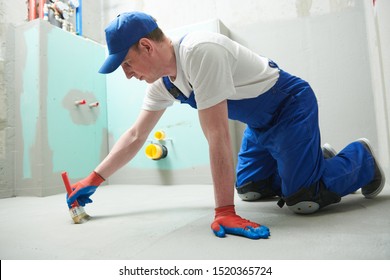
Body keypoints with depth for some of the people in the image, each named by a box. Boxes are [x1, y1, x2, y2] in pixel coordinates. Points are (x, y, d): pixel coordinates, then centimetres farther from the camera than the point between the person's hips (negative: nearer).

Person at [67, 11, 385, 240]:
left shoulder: (200, 52, -33)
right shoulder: (162, 83, -4)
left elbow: (218, 136, -36)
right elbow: (135, 136, 1)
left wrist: (224, 211, -32)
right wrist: (94, 179, 1)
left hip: (291, 105, -8)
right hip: (261, 122, 8)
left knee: (302, 198, -17)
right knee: (249, 188, 11)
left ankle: (360, 157, 14)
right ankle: (321, 159, 29)